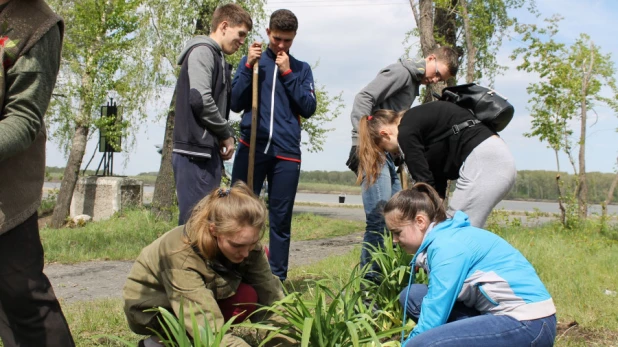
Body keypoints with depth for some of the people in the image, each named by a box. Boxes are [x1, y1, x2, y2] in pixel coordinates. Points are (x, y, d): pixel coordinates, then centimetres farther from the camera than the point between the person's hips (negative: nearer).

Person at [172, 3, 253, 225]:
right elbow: (200, 99, -19)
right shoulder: (202, 51, -6)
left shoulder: (217, 57, 23)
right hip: (196, 151, -10)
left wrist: (224, 137, 6)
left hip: (208, 151, 10)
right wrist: (226, 134, -7)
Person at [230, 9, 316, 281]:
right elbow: (235, 104, 3)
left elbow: (308, 109, 1)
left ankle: (278, 278, 8)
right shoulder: (252, 60, 11)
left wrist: (287, 73, -4)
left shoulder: (301, 68, 13)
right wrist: (249, 67, -7)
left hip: (287, 151, 1)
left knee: (281, 218, 2)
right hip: (252, 146, 0)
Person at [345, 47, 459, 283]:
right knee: (380, 217, -17)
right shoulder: (401, 71, -5)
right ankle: (369, 280, -15)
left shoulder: (414, 82, 23)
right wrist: (360, 142, -25)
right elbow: (364, 98, -17)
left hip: (388, 155, 10)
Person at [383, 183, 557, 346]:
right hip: (498, 314, 10)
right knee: (412, 296, 6)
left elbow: (434, 317, -17)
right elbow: (436, 303, 17)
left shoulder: (447, 247, -17)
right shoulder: (441, 238, 11)